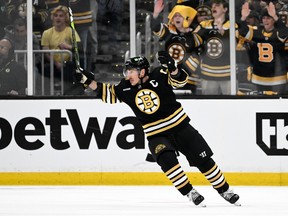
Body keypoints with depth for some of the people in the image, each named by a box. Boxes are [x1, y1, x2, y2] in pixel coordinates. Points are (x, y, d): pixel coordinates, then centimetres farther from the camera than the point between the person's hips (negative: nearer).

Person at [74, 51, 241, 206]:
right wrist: (88, 80, -7)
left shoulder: (158, 76, -13)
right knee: (166, 160, -27)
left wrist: (172, 67, -44)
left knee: (203, 160, -1)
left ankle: (225, 190, 17)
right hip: (156, 136, 2)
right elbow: (107, 94, 5)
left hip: (180, 126, -2)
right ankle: (191, 193, -17)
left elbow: (180, 80, -24)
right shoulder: (125, 88, -2)